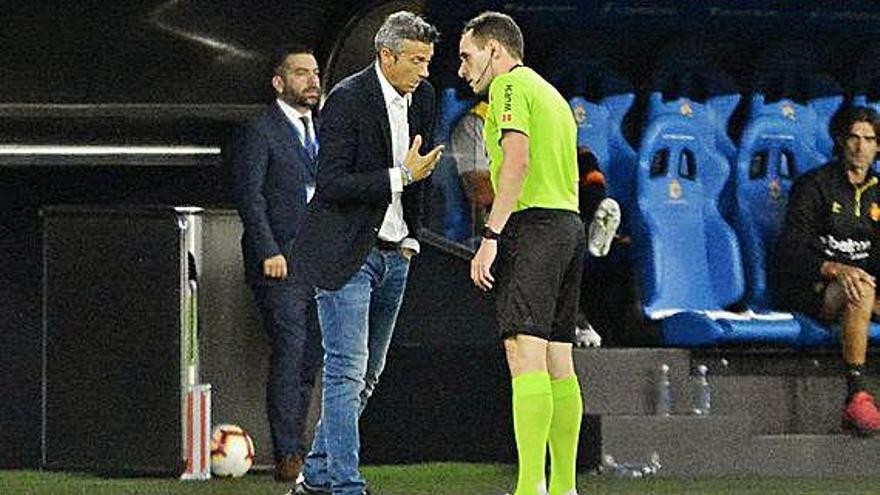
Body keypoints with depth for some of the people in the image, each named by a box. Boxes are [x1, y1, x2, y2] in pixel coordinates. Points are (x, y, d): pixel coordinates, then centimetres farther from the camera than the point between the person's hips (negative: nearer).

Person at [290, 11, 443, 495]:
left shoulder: (422, 96, 7)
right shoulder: (347, 99, -16)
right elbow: (333, 183, -20)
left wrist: (411, 237, 16)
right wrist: (402, 176, -22)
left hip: (394, 255, 8)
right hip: (346, 253, -8)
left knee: (366, 375, 11)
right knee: (347, 370, -11)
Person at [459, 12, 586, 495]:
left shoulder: (510, 86, -3)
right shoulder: (550, 93, 26)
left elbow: (518, 160, -17)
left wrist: (490, 236, -21)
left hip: (533, 221, -9)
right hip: (569, 224, 9)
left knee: (525, 351, -16)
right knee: (558, 361, 9)